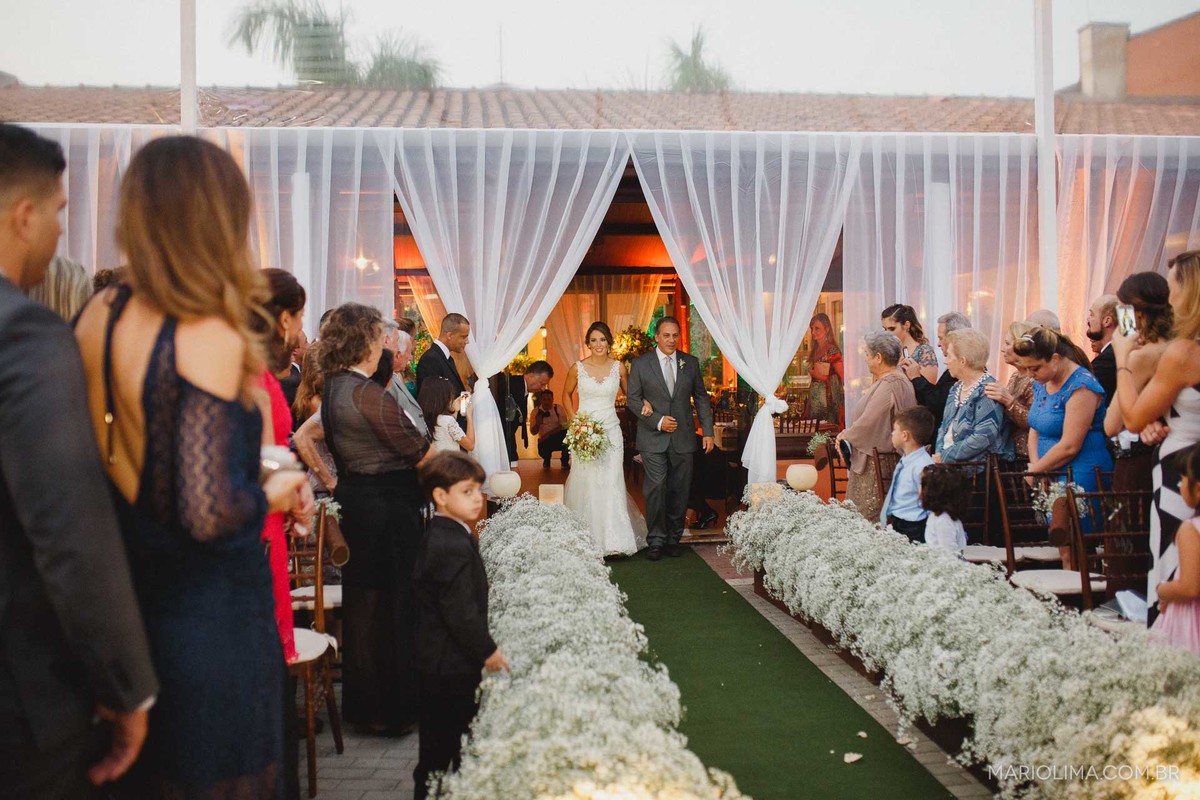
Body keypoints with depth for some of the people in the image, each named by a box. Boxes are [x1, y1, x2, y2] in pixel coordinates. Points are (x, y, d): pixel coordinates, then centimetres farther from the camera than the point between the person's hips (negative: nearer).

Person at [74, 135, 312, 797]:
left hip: (127, 588, 7)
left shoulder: (98, 314, -3)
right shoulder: (209, 338, -23)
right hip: (210, 606, -7)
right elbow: (210, 513, -27)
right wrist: (274, 493, -8)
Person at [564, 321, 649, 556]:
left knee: (611, 483, -5)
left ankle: (614, 540, -2)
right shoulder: (578, 368, -1)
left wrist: (643, 401, -3)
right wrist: (574, 418, 0)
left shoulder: (618, 367, 2)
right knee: (585, 483, 1)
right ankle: (587, 539, 13)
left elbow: (629, 392, 17)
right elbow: (566, 394, 14)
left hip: (610, 431, 0)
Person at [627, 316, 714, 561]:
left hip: (683, 438, 2)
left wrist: (708, 431, 4)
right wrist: (658, 421, -12)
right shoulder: (640, 363, 0)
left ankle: (673, 538, 18)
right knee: (655, 488, -8)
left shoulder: (690, 362, 8)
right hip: (653, 438, -2)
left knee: (679, 490, 6)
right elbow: (632, 399, -1)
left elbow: (701, 398, 11)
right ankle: (656, 541, 3)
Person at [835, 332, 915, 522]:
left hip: (877, 463, -10)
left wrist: (846, 435, -7)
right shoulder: (901, 381, 13)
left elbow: (868, 423, -22)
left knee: (869, 517, -4)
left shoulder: (888, 385, -20)